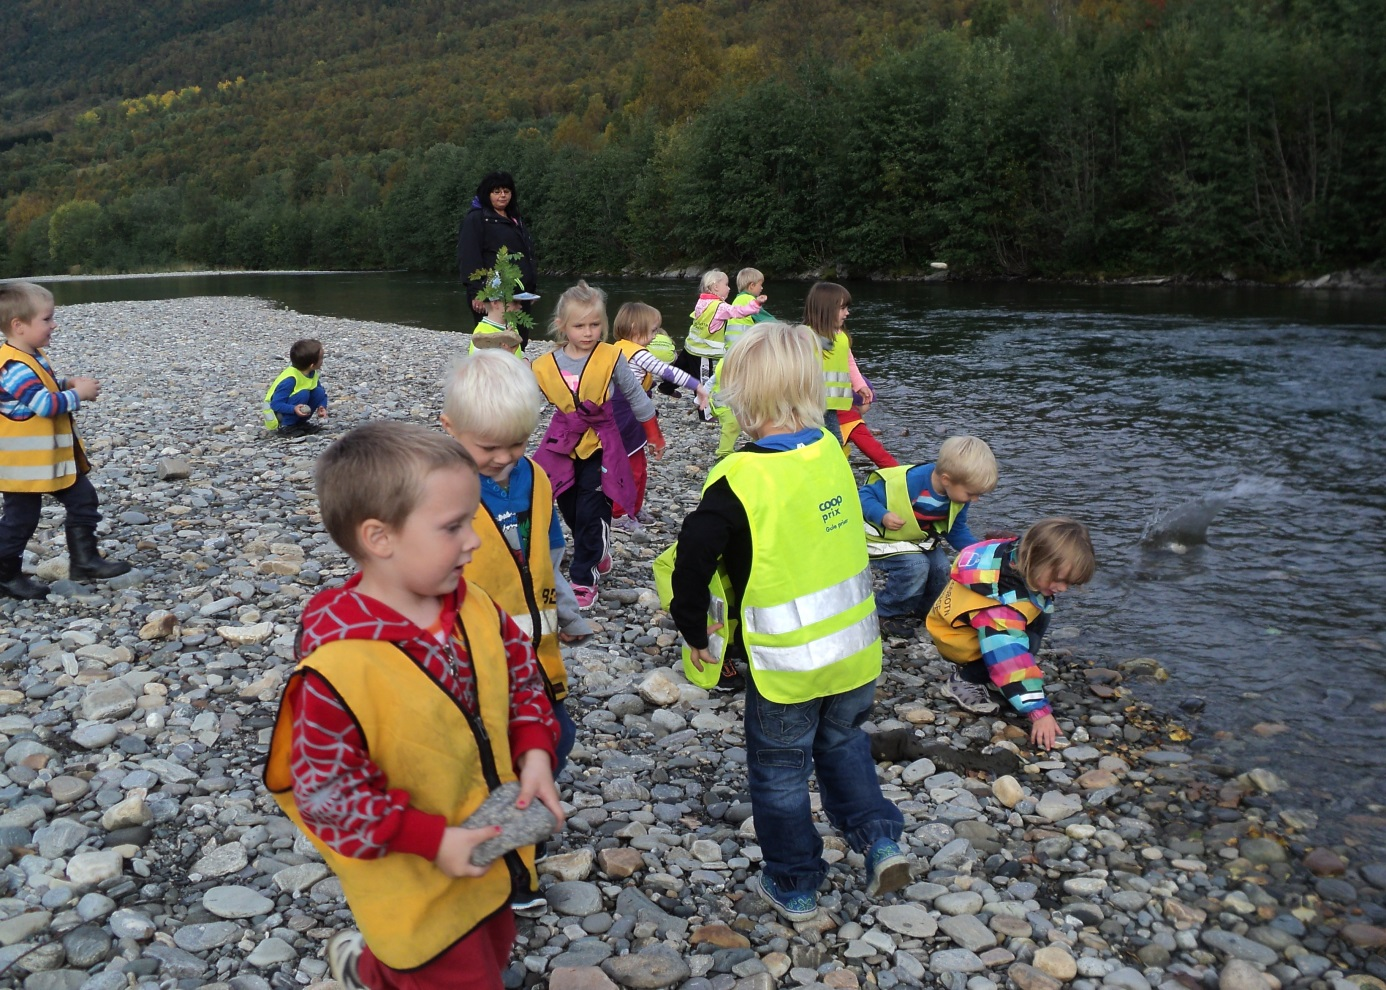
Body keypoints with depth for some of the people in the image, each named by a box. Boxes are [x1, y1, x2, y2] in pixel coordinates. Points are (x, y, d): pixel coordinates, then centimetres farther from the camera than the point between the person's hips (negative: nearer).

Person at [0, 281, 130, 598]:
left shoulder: (33, 357, 7)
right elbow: (45, 404, -31)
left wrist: (67, 384, 4)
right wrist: (78, 393, -18)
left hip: (54, 455, 10)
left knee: (83, 501, 13)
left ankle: (84, 560, 21)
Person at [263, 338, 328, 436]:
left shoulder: (312, 374, -7)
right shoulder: (289, 379, -31)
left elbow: (322, 393, 3)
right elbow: (276, 404, -30)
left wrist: (322, 407, -17)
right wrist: (294, 409, -45)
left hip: (297, 408, 7)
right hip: (277, 412, -7)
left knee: (320, 392, -11)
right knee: (302, 394, -31)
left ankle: (300, 423, 3)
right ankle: (284, 427, -16)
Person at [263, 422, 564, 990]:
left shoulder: (475, 611, -11)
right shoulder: (337, 666, -31)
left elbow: (522, 677, 4)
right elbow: (326, 791, -24)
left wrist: (534, 753, -12)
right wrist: (432, 840, -25)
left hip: (489, 855, 7)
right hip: (415, 888, -7)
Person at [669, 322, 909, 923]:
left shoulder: (740, 479, -22)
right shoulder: (831, 453, -2)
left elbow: (694, 559, -21)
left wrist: (694, 631, -3)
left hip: (785, 664, -5)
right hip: (855, 648, 6)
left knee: (779, 772, 16)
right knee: (842, 743, 30)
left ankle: (793, 886, 29)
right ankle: (878, 838, 21)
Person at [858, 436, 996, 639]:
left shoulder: (957, 495, -11)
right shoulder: (908, 483, -36)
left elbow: (957, 531, 5)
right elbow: (864, 495, -24)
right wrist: (882, 516, -41)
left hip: (919, 540, 7)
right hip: (885, 539, -7)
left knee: (941, 566, -10)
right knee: (916, 567, -27)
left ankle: (921, 610, 17)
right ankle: (886, 613, -6)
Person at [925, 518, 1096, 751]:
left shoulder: (1021, 556, -15)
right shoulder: (1003, 596, -38)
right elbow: (1009, 652, -41)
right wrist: (1038, 710, -42)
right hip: (958, 636, -9)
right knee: (1021, 644, -27)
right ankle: (965, 680, -8)